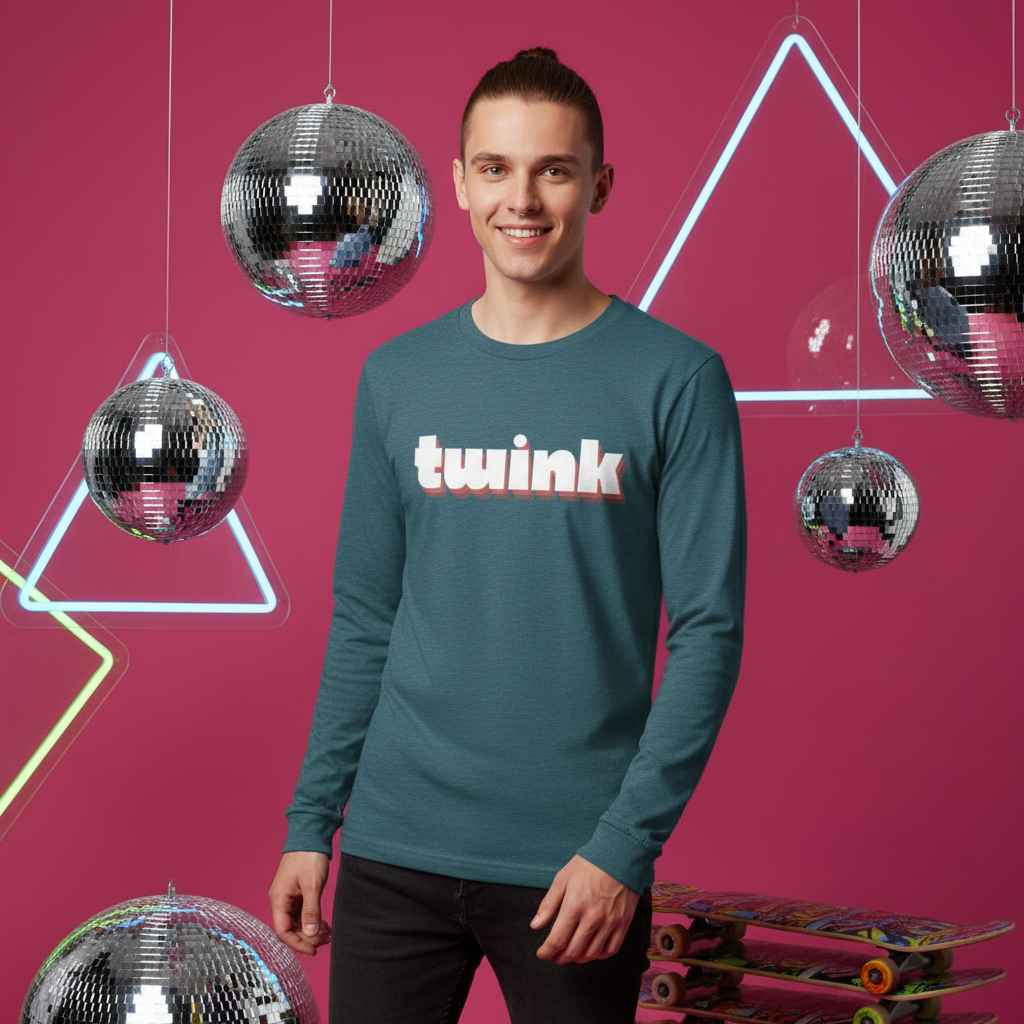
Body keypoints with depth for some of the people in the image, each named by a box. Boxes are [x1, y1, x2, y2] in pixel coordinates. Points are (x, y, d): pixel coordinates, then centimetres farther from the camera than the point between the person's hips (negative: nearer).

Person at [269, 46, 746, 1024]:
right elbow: (363, 622, 11)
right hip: (394, 852, 3)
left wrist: (625, 844, -13)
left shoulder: (676, 380, -4)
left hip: (577, 868, -2)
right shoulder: (397, 377, 6)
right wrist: (310, 823, 6)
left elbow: (708, 631, -6)